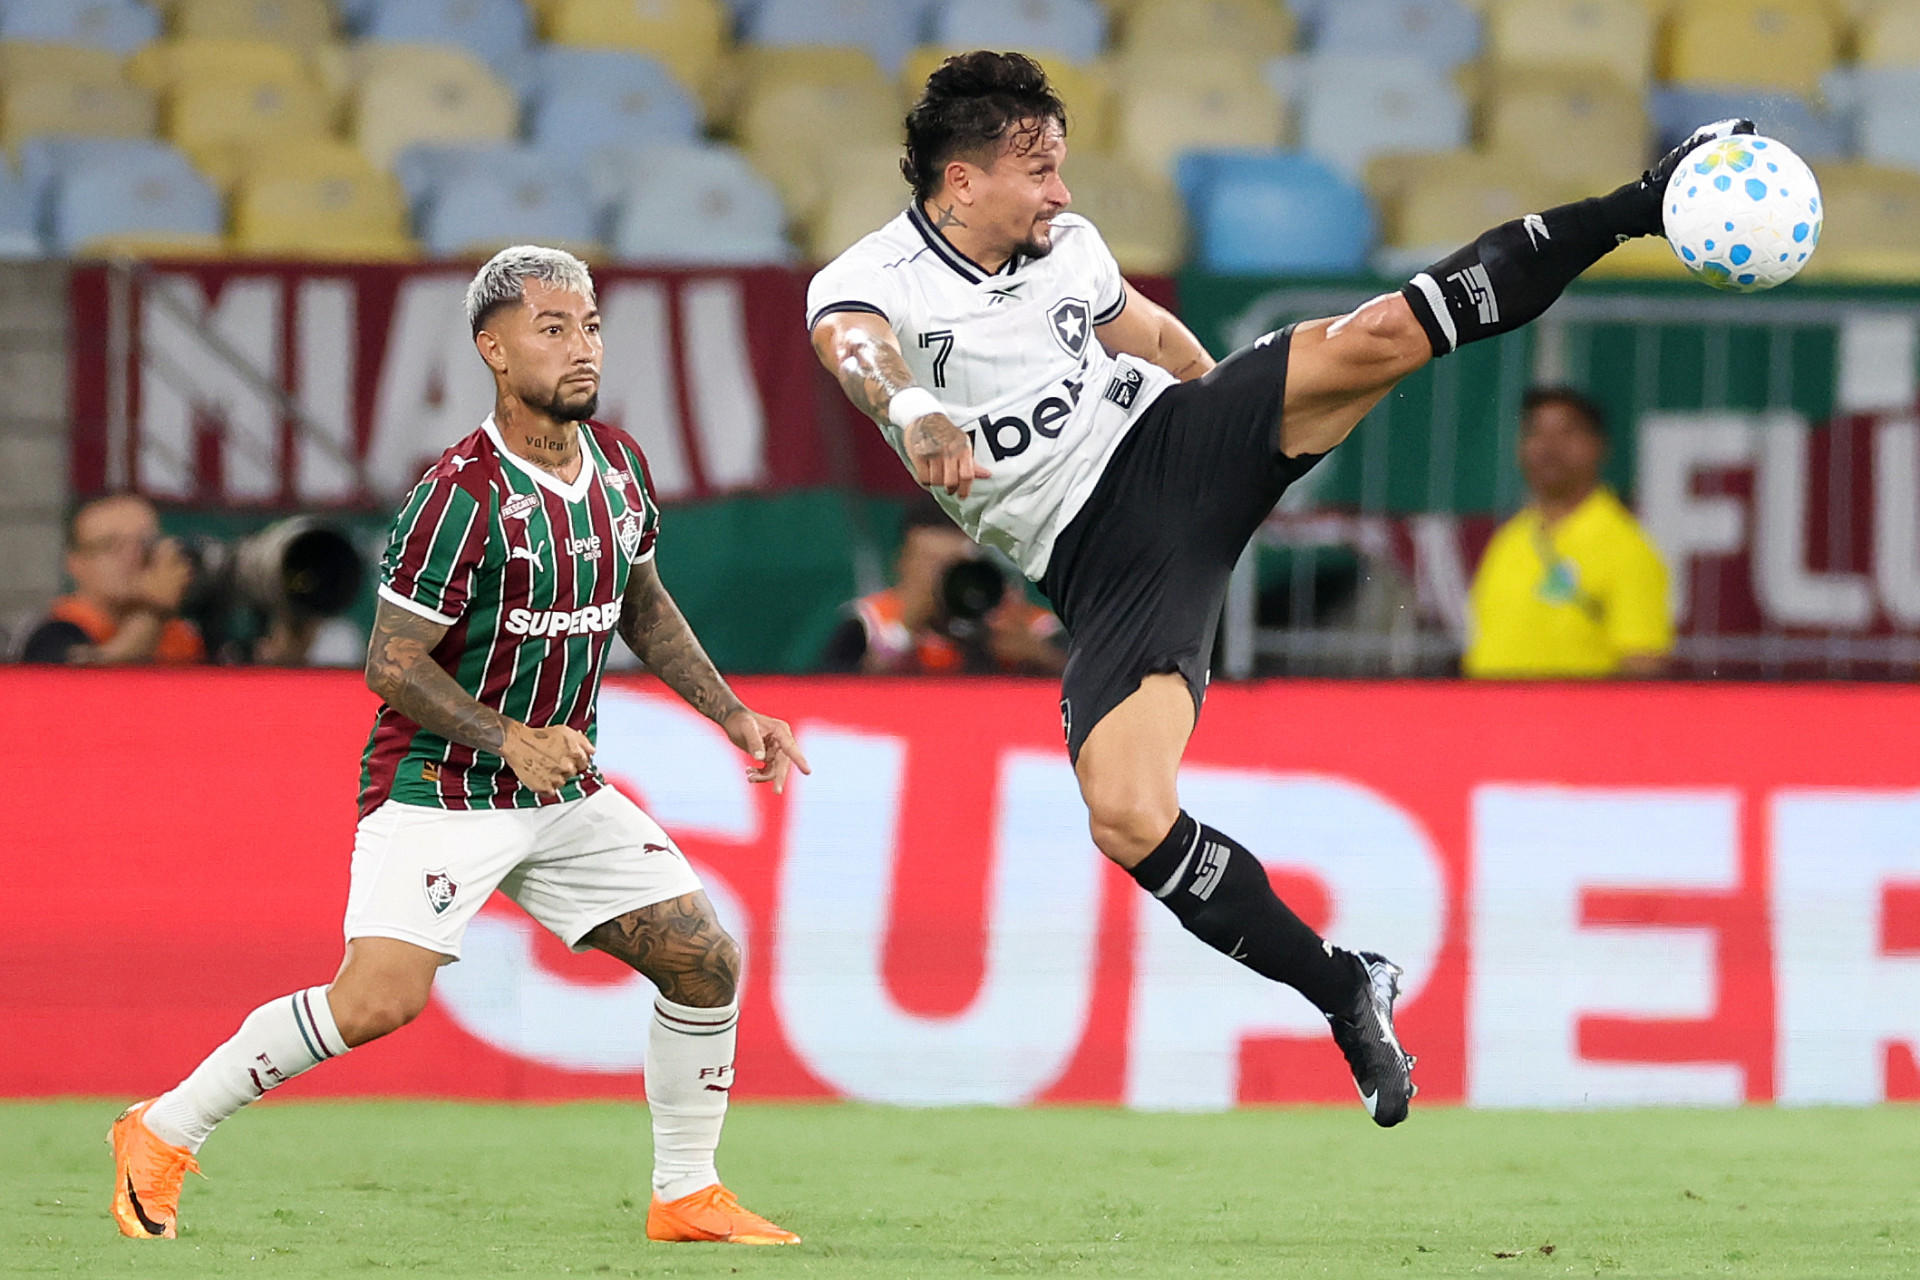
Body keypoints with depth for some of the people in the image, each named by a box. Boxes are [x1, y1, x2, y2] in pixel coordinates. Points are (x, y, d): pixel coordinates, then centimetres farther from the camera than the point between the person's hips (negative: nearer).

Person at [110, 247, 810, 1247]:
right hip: (439, 791, -7)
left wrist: (731, 713, 16)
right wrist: (510, 740, -25)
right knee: (379, 1000, -20)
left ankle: (686, 1196, 15)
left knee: (707, 964, -1)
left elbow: (643, 606, 22)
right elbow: (392, 665, -17)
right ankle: (163, 1134, -3)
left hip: (564, 791, 7)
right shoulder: (462, 495, -20)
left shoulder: (618, 463, 4)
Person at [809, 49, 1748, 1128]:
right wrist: (915, 411, -55)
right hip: (1110, 563, -3)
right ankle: (1348, 992, -8)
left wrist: (1269, 428, 38)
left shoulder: (1067, 245, 8)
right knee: (1128, 821, -23)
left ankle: (1642, 205, -12)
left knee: (1381, 334, -21)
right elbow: (857, 350, -32)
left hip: (1178, 437, 3)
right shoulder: (867, 282, -8)